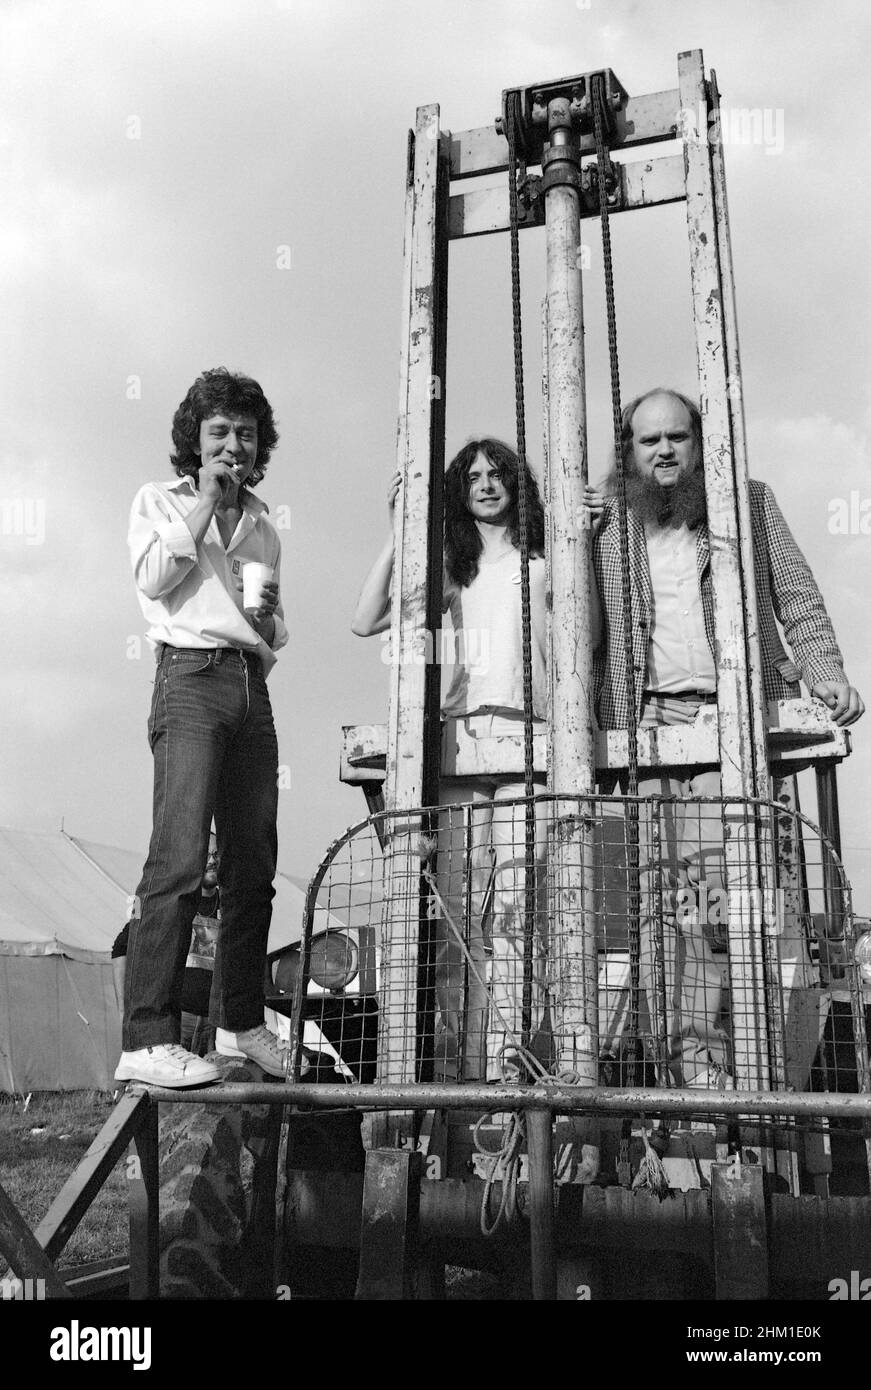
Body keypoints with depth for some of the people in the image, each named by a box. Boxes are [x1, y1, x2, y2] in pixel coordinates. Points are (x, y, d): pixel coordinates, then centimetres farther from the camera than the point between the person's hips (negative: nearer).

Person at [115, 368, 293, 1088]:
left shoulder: (263, 526, 25)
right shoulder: (159, 500, 13)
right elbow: (153, 577, -7)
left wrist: (269, 616, 6)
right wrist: (205, 499, -1)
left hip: (253, 687, 6)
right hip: (192, 677, -6)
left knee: (254, 864, 5)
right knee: (180, 858, -18)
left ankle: (241, 1021, 17)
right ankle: (148, 1040, -18)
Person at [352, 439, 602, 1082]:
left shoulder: (544, 562, 17)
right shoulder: (451, 568, 21)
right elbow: (365, 622, 10)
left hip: (528, 739, -1)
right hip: (458, 739, 1)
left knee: (516, 909, -10)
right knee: (456, 909, -6)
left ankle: (506, 1063, -7)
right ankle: (453, 1063, -3)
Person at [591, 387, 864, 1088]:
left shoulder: (751, 502, 17)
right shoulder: (607, 526, 17)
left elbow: (797, 596, 10)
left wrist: (826, 672, -2)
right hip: (647, 717, 1)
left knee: (711, 870, -13)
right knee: (657, 878, -7)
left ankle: (700, 1050, -6)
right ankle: (686, 1050, -3)